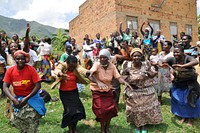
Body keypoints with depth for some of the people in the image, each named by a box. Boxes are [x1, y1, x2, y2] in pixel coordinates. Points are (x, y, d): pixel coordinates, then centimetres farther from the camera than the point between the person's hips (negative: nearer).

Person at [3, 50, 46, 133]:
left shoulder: (31, 69, -15)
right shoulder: (10, 71, -8)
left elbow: (38, 85, -16)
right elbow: (5, 87, -9)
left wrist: (26, 98, -19)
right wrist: (13, 99, -22)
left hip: (31, 97, -2)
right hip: (18, 98, 3)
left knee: (32, 120, -8)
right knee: (18, 122, 6)